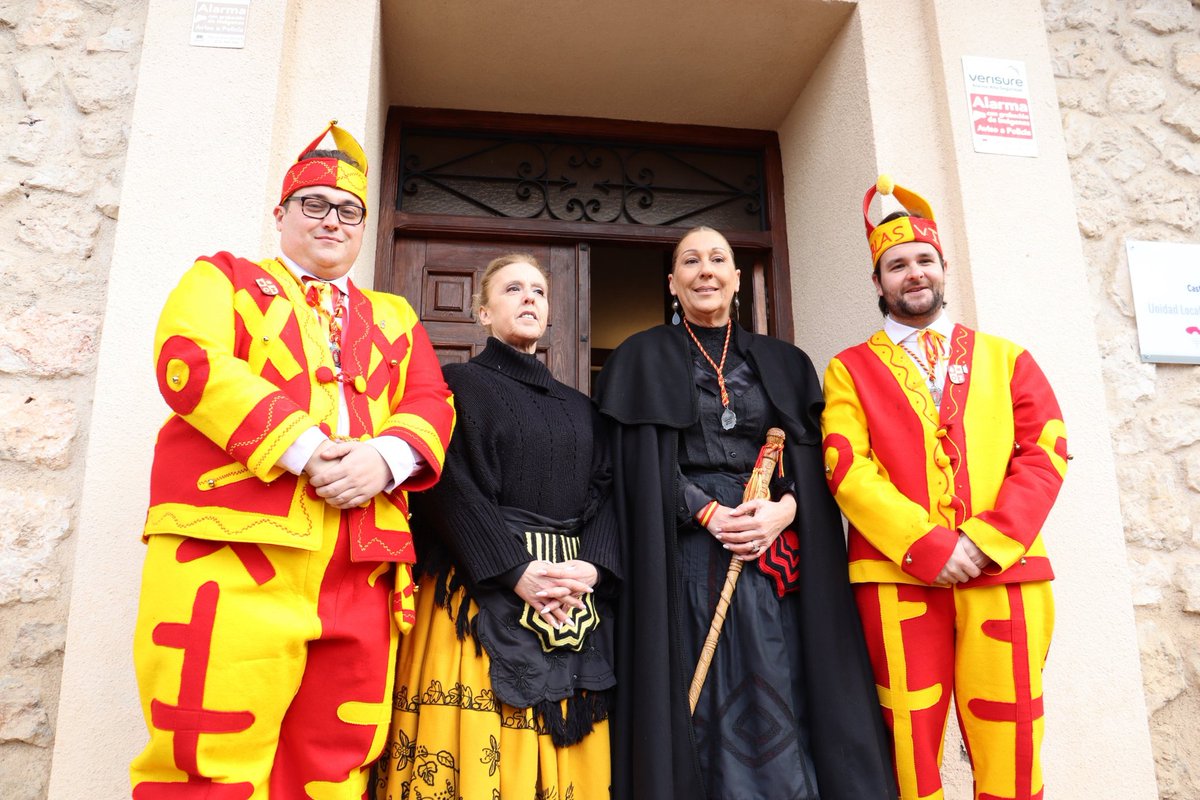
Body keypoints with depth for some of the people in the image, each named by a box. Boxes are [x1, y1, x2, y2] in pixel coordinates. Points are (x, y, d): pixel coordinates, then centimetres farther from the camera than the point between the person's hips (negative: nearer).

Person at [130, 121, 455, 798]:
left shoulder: (395, 319, 27)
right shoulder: (225, 277, 17)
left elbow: (433, 405, 15)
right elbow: (189, 359, -2)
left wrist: (385, 457, -9)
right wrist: (302, 447, -14)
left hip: (361, 565, 4)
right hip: (231, 548, -3)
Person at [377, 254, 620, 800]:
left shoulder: (579, 408, 19)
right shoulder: (458, 384, 4)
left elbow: (603, 493, 9)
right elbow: (449, 486, -7)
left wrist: (591, 568, -10)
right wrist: (517, 571, -17)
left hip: (577, 596, 4)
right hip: (484, 586, -4)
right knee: (478, 742, -7)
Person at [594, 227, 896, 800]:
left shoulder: (782, 364, 14)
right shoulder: (644, 359, 6)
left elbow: (813, 459, 8)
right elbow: (636, 465, -2)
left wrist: (785, 509, -12)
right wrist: (708, 514, -13)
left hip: (779, 550, 3)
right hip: (688, 553, -2)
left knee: (780, 703, 2)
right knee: (707, 708, 0)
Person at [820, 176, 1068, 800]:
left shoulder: (1006, 358, 16)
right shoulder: (850, 369, 10)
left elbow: (1046, 453, 6)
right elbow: (847, 469, -3)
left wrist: (986, 542, -9)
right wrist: (926, 544, -14)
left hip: (1005, 573, 2)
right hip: (896, 577, -1)